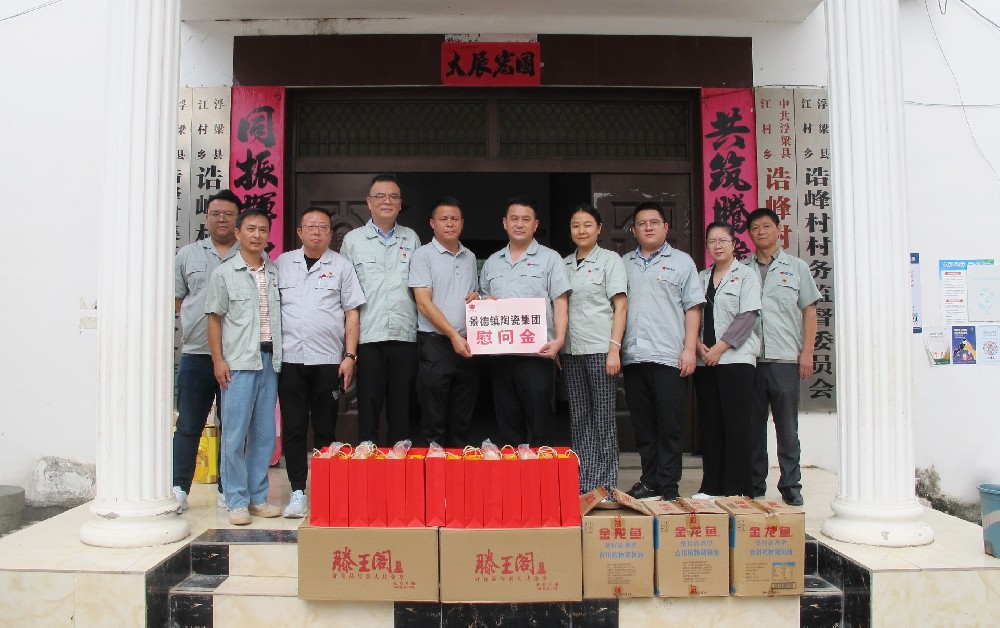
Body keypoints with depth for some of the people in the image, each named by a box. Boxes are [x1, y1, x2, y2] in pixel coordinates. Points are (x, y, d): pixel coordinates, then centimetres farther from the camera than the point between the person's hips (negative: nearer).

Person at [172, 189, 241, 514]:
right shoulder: (187, 254, 11)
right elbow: (177, 300, 14)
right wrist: (198, 324, 3)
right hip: (196, 354, 1)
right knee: (188, 425, 6)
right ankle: (179, 488, 15)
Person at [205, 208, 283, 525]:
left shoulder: (276, 272, 12)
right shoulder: (224, 273, 3)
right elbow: (214, 319, 2)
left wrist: (279, 356, 8)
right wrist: (218, 360, -6)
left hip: (269, 360, 4)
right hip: (238, 362, -4)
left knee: (264, 433, 7)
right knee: (235, 434, -2)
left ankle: (258, 497, 18)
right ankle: (237, 501, 7)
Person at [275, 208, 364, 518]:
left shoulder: (341, 266, 7)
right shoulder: (282, 263, 12)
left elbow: (351, 314, 5)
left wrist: (349, 356, -3)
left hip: (328, 360, -1)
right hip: (289, 359, 1)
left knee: (325, 430, 4)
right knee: (293, 429, 2)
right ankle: (297, 492, 9)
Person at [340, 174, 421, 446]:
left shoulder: (412, 239, 12)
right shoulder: (353, 240, 7)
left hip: (405, 334, 2)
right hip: (369, 335, -1)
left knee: (402, 407, 7)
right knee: (369, 405, 2)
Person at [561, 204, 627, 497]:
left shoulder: (610, 260, 1)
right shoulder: (565, 264, 14)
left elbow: (621, 306, -4)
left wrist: (614, 348, -12)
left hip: (600, 349, -4)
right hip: (571, 351, 5)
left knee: (603, 419, -1)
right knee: (579, 418, 7)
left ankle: (604, 485, 7)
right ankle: (580, 482, 14)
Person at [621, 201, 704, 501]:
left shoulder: (681, 261, 8)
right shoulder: (624, 264, 17)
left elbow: (693, 307, 2)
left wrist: (689, 349, -7)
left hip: (669, 356, -3)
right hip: (633, 356, 4)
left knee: (668, 425, -2)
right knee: (643, 426, 8)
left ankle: (668, 486, 5)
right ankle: (649, 481, 17)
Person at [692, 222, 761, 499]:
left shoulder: (746, 275, 3)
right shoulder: (700, 278, 16)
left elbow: (748, 316, -7)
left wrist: (719, 347, -13)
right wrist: (698, 345, -7)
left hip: (736, 359, -4)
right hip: (705, 361, 4)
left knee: (736, 424, -4)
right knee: (710, 424, 6)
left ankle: (736, 489, 3)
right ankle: (711, 486, 13)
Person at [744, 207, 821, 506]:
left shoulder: (796, 267, 11)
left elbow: (809, 311, 8)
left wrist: (807, 352, -1)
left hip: (785, 358, -1)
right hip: (749, 358, 1)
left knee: (787, 426, 1)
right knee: (753, 425, 6)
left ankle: (790, 485, 10)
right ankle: (754, 484, 15)